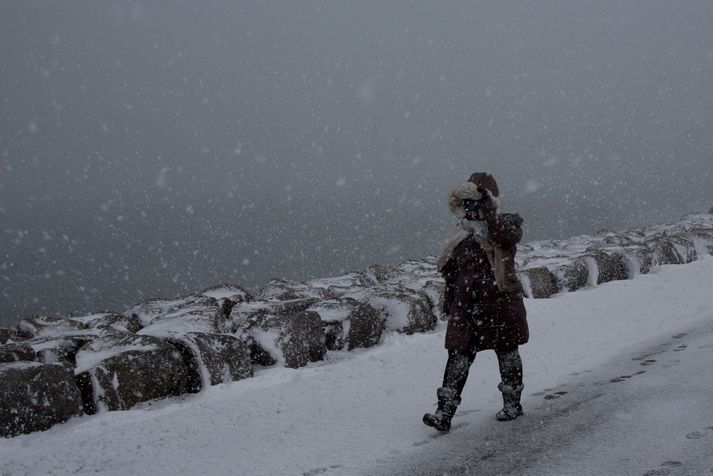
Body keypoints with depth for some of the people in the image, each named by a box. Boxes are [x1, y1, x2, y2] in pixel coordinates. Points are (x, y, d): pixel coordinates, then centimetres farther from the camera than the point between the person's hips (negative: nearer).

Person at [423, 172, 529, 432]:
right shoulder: (461, 236, 10)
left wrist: (488, 209, -29)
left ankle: (513, 403, 29)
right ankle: (444, 413, -8)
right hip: (467, 306, 3)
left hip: (501, 304, -3)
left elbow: (506, 235, -30)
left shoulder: (506, 224, -3)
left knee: (507, 353, 12)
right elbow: (451, 274, 16)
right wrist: (448, 305, 14)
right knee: (458, 357, -4)